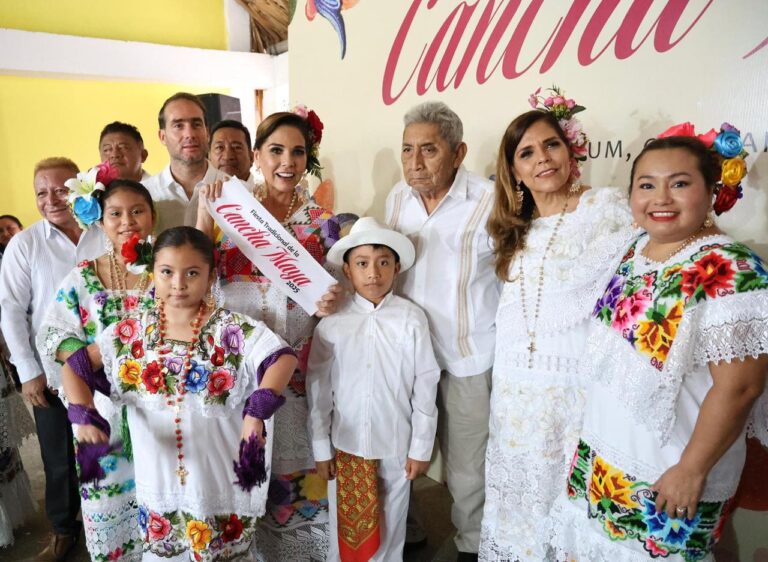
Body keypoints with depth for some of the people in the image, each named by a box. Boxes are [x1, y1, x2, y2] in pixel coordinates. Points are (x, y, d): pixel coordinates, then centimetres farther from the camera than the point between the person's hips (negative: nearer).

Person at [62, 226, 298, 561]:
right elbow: (74, 367, 1)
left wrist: (256, 414, -37)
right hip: (159, 477, 3)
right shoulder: (132, 331, -3)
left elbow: (283, 358, -25)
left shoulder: (232, 329, -15)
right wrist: (84, 415, -16)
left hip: (220, 478, -3)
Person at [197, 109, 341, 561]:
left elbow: (333, 288, 7)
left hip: (298, 364, 0)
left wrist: (329, 303, -15)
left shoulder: (322, 220, 2)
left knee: (295, 459, 9)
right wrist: (205, 218, -13)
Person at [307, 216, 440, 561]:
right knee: (345, 523, 18)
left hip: (395, 446, 0)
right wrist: (321, 448, 2)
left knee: (390, 525, 18)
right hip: (345, 444, 1)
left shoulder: (411, 319, -13)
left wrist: (421, 448, -2)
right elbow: (318, 390, -3)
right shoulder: (331, 324, -10)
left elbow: (425, 387, -7)